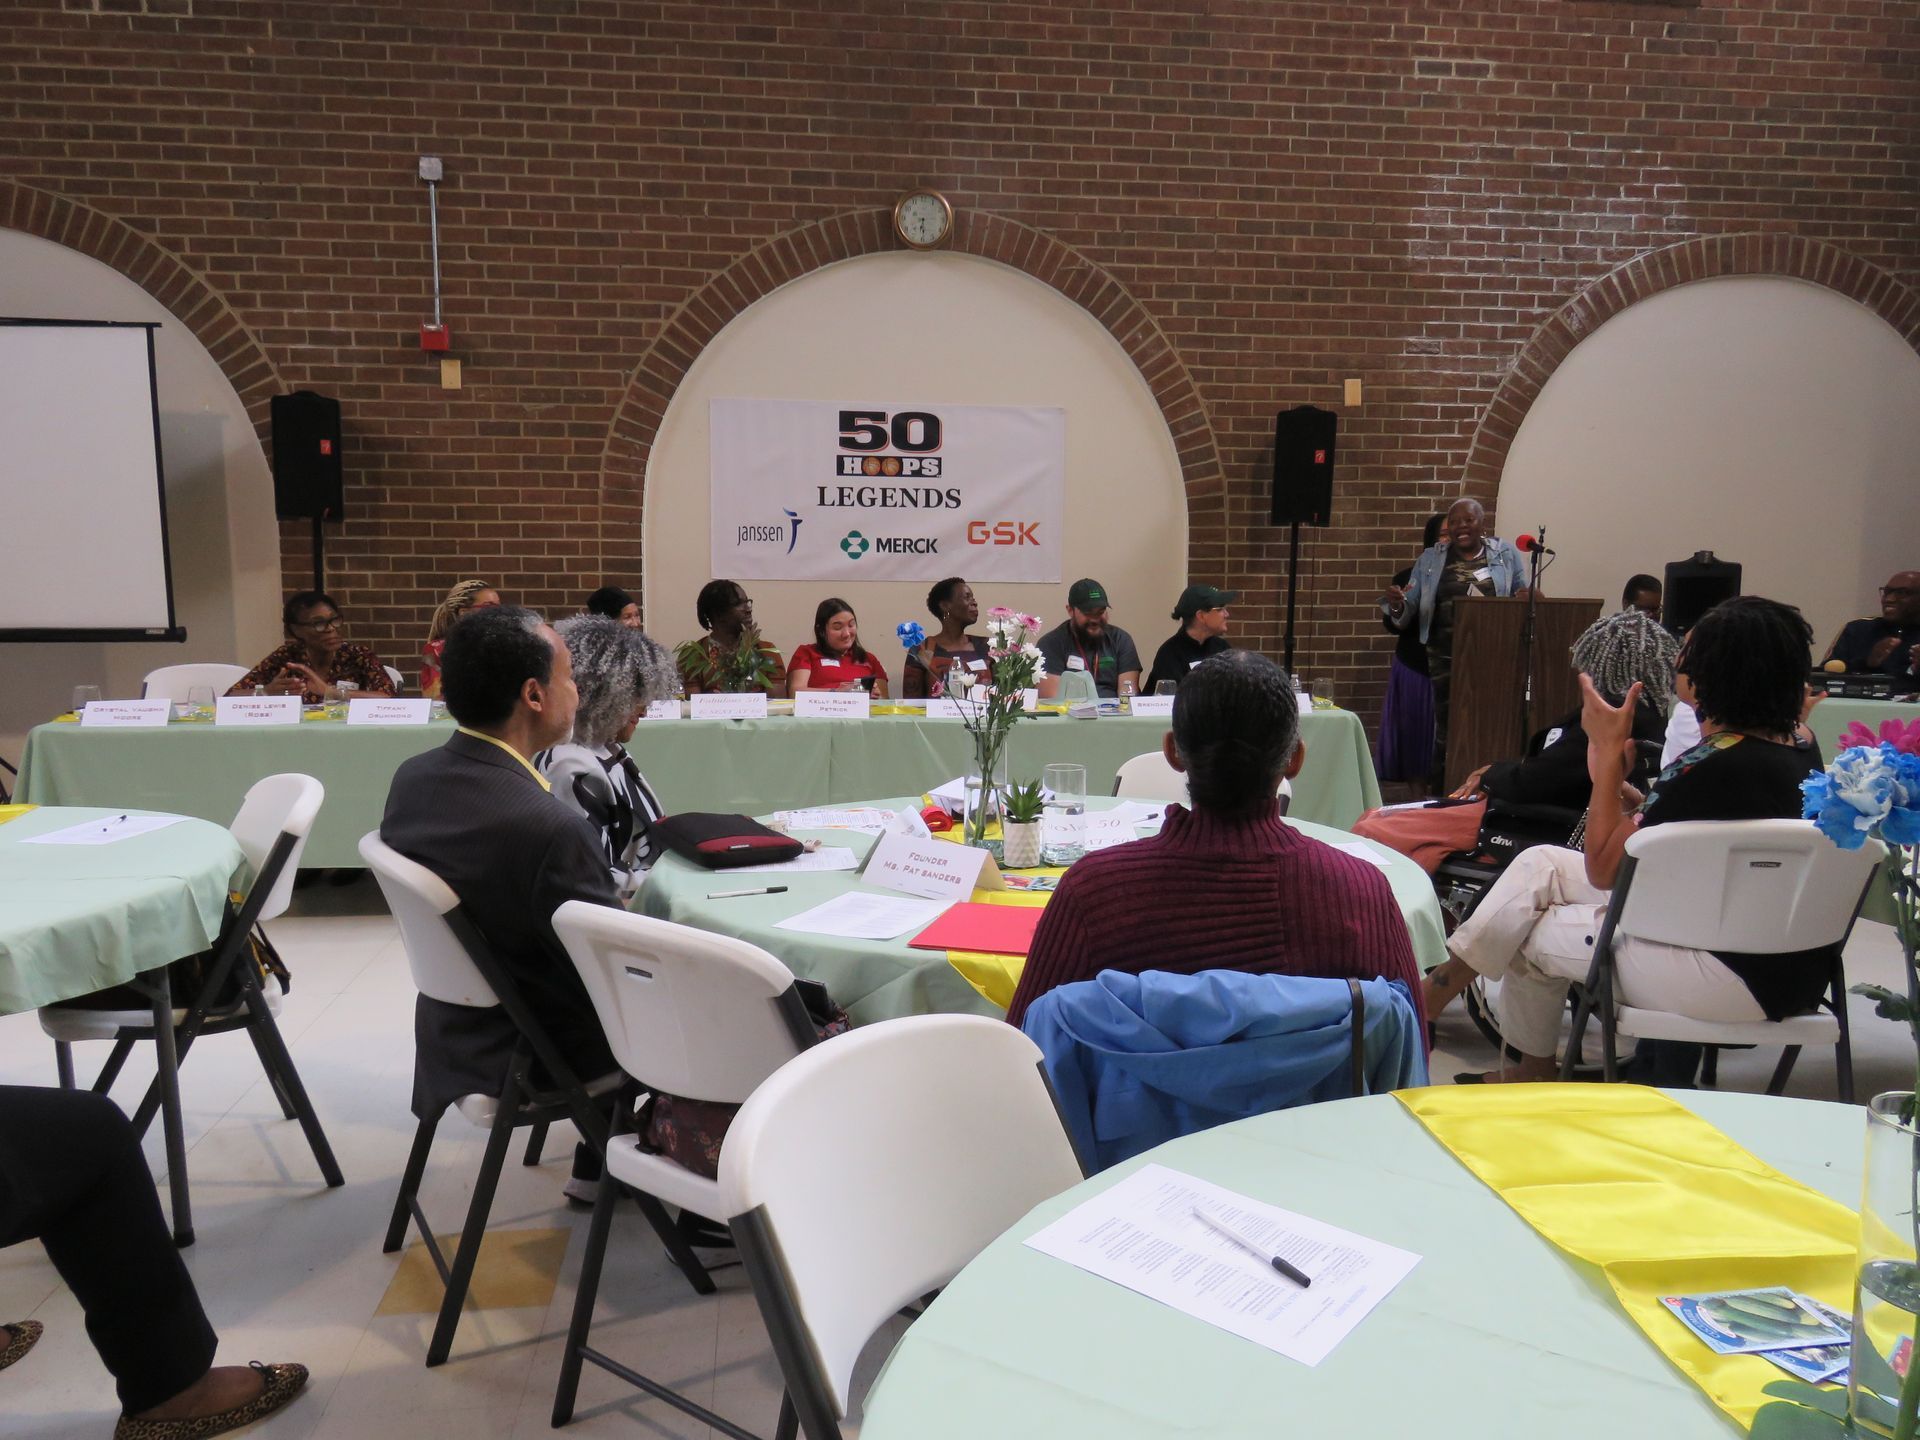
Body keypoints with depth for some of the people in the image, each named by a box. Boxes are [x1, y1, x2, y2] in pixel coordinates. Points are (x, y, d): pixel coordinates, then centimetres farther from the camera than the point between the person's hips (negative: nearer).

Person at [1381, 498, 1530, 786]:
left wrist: (1528, 598, -14)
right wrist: (1397, 604, -15)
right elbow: (1408, 610, 9)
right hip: (1447, 656, 0)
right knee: (1448, 729, -1)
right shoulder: (1430, 560, 10)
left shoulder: (1507, 555, 9)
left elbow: (1524, 599, 10)